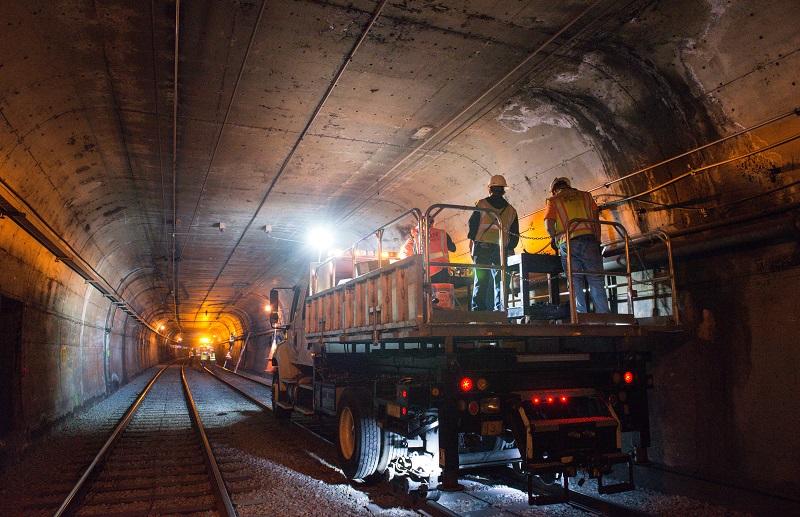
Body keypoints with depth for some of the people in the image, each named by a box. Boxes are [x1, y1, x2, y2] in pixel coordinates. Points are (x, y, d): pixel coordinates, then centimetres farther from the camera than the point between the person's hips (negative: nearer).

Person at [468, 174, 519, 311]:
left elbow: (472, 224, 4)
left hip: (482, 247, -2)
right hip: (501, 248, 2)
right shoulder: (511, 210, 13)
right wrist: (509, 249, 18)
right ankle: (500, 308, -5)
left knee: (480, 280, -2)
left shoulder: (481, 204, 5)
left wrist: (473, 241, 14)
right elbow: (515, 234, 12)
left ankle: (477, 310, -7)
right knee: (499, 280, 3)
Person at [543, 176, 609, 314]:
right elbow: (596, 219, 11)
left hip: (567, 243, -1)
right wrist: (597, 242, 13)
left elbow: (549, 226, -2)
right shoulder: (585, 195, 20)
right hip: (589, 239, 1)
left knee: (576, 284, 1)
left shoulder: (553, 201, 12)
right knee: (596, 283, 1)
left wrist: (555, 238, 16)